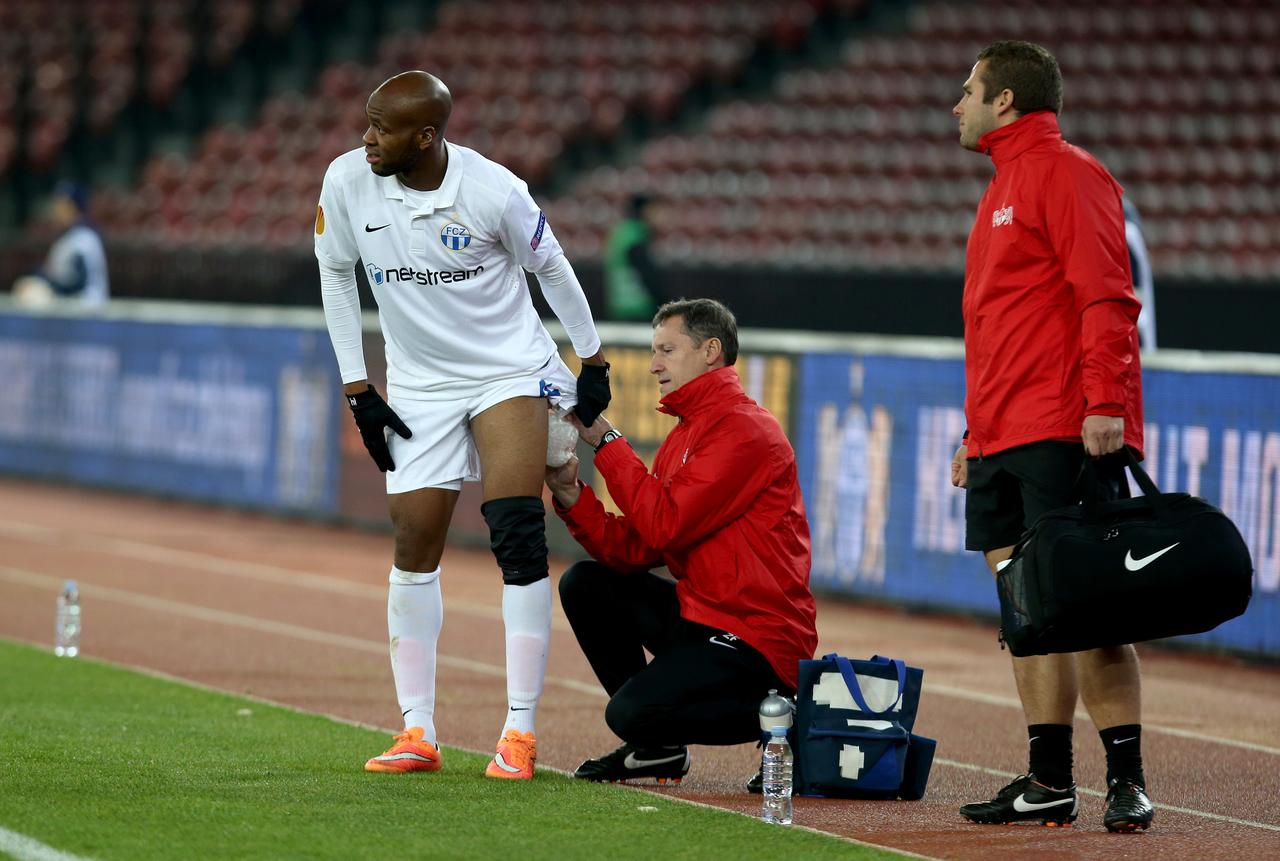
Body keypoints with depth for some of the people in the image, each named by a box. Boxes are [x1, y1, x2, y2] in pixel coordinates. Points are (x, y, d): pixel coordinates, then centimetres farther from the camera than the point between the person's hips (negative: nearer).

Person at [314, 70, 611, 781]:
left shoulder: (494, 192, -21)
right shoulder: (347, 182, -13)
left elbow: (551, 269, -3)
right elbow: (336, 278, 3)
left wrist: (593, 360, 5)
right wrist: (357, 389, 1)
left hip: (511, 372, -3)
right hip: (418, 387, 3)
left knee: (516, 536, -16)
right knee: (414, 550, -1)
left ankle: (520, 730, -14)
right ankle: (418, 733, 7)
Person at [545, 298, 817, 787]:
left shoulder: (743, 430, -13)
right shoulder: (684, 434, 17)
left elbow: (665, 525, -22)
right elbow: (633, 552, 8)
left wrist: (606, 440, -15)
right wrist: (570, 494, -6)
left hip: (757, 638, -10)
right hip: (700, 617, 10)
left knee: (630, 714, -23)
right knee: (585, 585, 9)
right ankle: (659, 745, 12)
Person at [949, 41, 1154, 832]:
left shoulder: (1066, 174, -6)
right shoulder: (1004, 187, 22)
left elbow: (1105, 295, -15)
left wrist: (1106, 403, -24)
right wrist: (979, 432, 24)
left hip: (1064, 437, -9)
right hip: (1004, 440, 9)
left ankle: (1128, 779, -9)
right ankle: (1048, 781, 8)